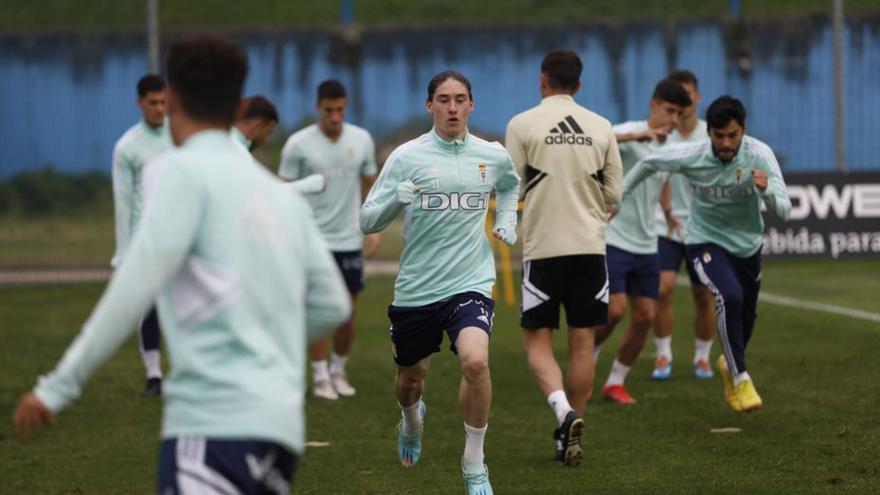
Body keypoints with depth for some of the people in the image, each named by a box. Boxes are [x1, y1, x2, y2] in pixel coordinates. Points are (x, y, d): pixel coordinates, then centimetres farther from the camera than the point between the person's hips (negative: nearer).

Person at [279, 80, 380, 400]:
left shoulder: (362, 140, 2)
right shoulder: (298, 144, -7)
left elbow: (369, 187, 12)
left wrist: (373, 230, 5)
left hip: (350, 241, 3)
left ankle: (339, 371, 24)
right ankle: (320, 377, 7)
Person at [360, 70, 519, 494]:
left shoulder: (493, 155, 3)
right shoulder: (406, 157, -5)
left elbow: (509, 185, 29)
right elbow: (367, 221, -7)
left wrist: (506, 220, 11)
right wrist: (397, 199, -25)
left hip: (470, 284, 0)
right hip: (415, 289, 0)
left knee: (475, 361, -25)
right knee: (410, 376, 16)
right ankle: (411, 420, 56)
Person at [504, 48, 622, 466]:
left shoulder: (522, 125, -5)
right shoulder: (601, 127, 5)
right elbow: (614, 193, 8)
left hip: (543, 247, -3)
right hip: (590, 245, 3)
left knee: (537, 340, 4)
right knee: (582, 342, 9)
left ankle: (564, 412, -20)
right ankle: (569, 434, 12)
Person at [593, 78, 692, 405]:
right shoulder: (630, 133, -13)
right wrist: (638, 135, -45)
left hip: (646, 246, 7)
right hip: (613, 240, -7)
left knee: (645, 316, 1)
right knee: (615, 310, -15)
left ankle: (615, 383, 14)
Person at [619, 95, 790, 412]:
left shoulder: (760, 156, -21)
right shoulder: (691, 156, -22)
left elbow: (784, 211, -23)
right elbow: (648, 164, -2)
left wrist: (766, 190, -44)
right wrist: (617, 198, 4)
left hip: (748, 245, 3)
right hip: (706, 241, -3)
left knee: (747, 314, 16)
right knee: (730, 298, -28)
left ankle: (730, 364, 49)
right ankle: (740, 379, -17)